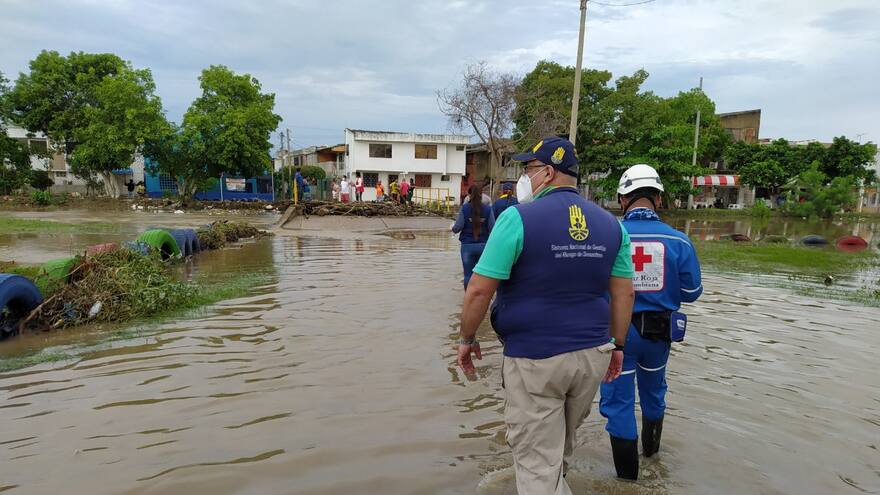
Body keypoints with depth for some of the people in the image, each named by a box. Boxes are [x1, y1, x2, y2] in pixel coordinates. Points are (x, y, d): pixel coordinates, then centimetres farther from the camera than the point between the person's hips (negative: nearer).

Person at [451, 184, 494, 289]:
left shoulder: (464, 208, -7)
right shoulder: (487, 209, -4)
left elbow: (457, 228, -8)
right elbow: (492, 228, -5)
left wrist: (453, 227, 15)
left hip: (467, 245, -1)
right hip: (483, 245, 1)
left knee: (468, 274, 8)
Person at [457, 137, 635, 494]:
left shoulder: (518, 218, -14)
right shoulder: (610, 223, 2)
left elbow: (479, 290, -14)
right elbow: (624, 293, 6)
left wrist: (467, 338, 0)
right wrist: (617, 344, 16)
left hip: (535, 359, -6)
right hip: (592, 355, 6)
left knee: (538, 462, 9)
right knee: (560, 446, 29)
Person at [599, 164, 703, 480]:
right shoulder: (678, 240, -10)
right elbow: (691, 292, -3)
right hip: (659, 330, 4)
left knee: (618, 397, 11)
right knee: (653, 388, 28)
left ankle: (627, 471, 21)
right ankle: (651, 445, 51)